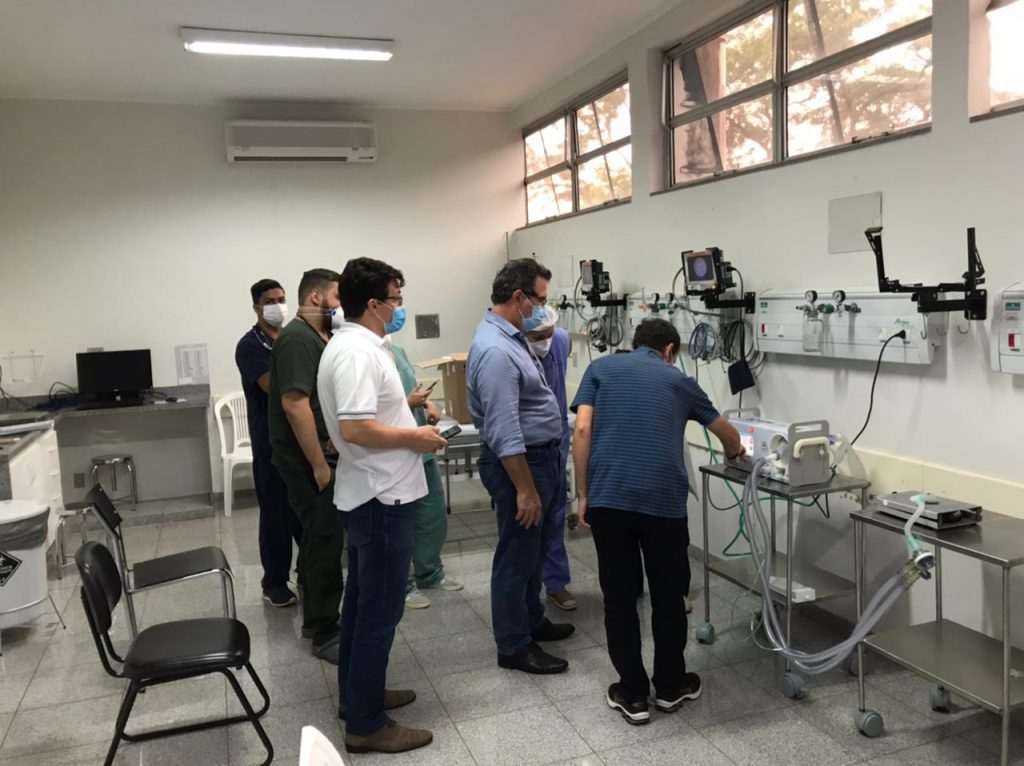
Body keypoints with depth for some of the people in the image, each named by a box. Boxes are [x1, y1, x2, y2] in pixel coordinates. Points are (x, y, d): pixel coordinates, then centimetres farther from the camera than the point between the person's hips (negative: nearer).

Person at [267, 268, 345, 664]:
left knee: (318, 539, 17)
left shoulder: (315, 337, 14)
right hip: (308, 460, -10)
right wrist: (319, 465, -23)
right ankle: (325, 634, 6)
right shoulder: (298, 338, -16)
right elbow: (294, 404, -25)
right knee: (326, 542, -5)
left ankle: (315, 620, 29)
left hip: (317, 455, 10)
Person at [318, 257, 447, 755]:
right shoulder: (357, 351, -22)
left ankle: (356, 695, 33)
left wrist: (409, 418, 12)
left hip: (369, 493, 11)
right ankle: (366, 724, 10)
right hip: (381, 496, -11)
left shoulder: (354, 345, 12)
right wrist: (415, 438, -18)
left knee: (362, 600, 19)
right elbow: (355, 429, -30)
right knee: (380, 609, -1)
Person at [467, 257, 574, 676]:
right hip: (517, 463, -10)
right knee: (517, 555, 3)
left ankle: (532, 620, 38)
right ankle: (514, 646, 17)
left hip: (539, 456, 10)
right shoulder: (495, 351, -26)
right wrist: (525, 489, -25)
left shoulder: (512, 336, 8)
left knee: (535, 549, 22)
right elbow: (504, 432, -27)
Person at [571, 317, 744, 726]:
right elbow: (725, 431, 33)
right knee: (668, 596, 18)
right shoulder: (679, 380, 18)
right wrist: (734, 451, 56)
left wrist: (584, 495, 6)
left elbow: (582, 431, 1)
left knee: (619, 597, 13)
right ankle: (670, 686, 30)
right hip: (663, 499, 0)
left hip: (608, 496, 0)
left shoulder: (601, 368, 15)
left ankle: (632, 694, 20)